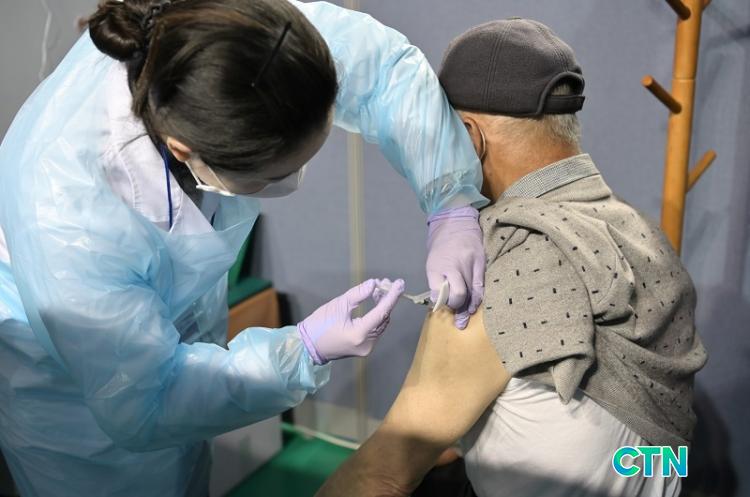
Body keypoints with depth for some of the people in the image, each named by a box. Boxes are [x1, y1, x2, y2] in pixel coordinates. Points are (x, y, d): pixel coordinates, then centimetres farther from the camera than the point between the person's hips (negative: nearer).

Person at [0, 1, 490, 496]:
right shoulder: (67, 220, -43)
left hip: (181, 332, 5)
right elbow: (139, 408, -29)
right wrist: (304, 350, -33)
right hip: (73, 389, -4)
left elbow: (383, 61, -18)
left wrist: (452, 207, -27)